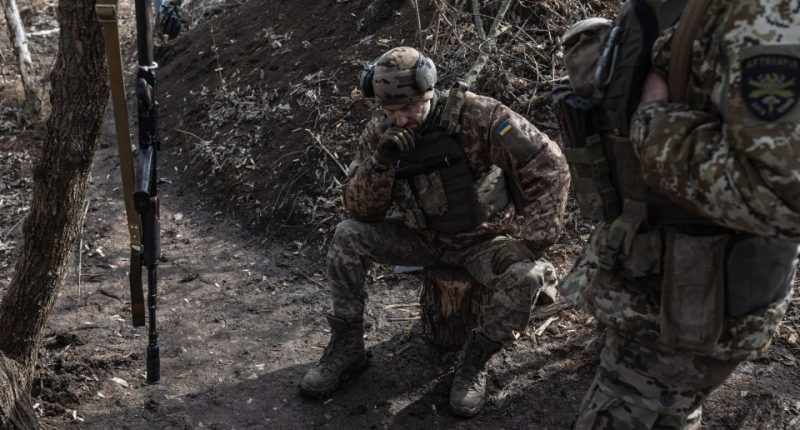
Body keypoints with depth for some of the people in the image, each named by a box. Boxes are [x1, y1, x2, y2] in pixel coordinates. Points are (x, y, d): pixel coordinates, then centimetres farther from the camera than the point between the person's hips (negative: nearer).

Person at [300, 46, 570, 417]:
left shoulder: (476, 115, -23)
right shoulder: (379, 134, -9)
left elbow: (548, 165, -24)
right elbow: (361, 211, -12)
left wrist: (530, 241, -28)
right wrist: (380, 162, -31)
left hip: (481, 239, -3)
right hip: (421, 236, 3)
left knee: (523, 278, -32)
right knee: (347, 236, -16)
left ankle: (473, 361, -7)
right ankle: (346, 346, -1)